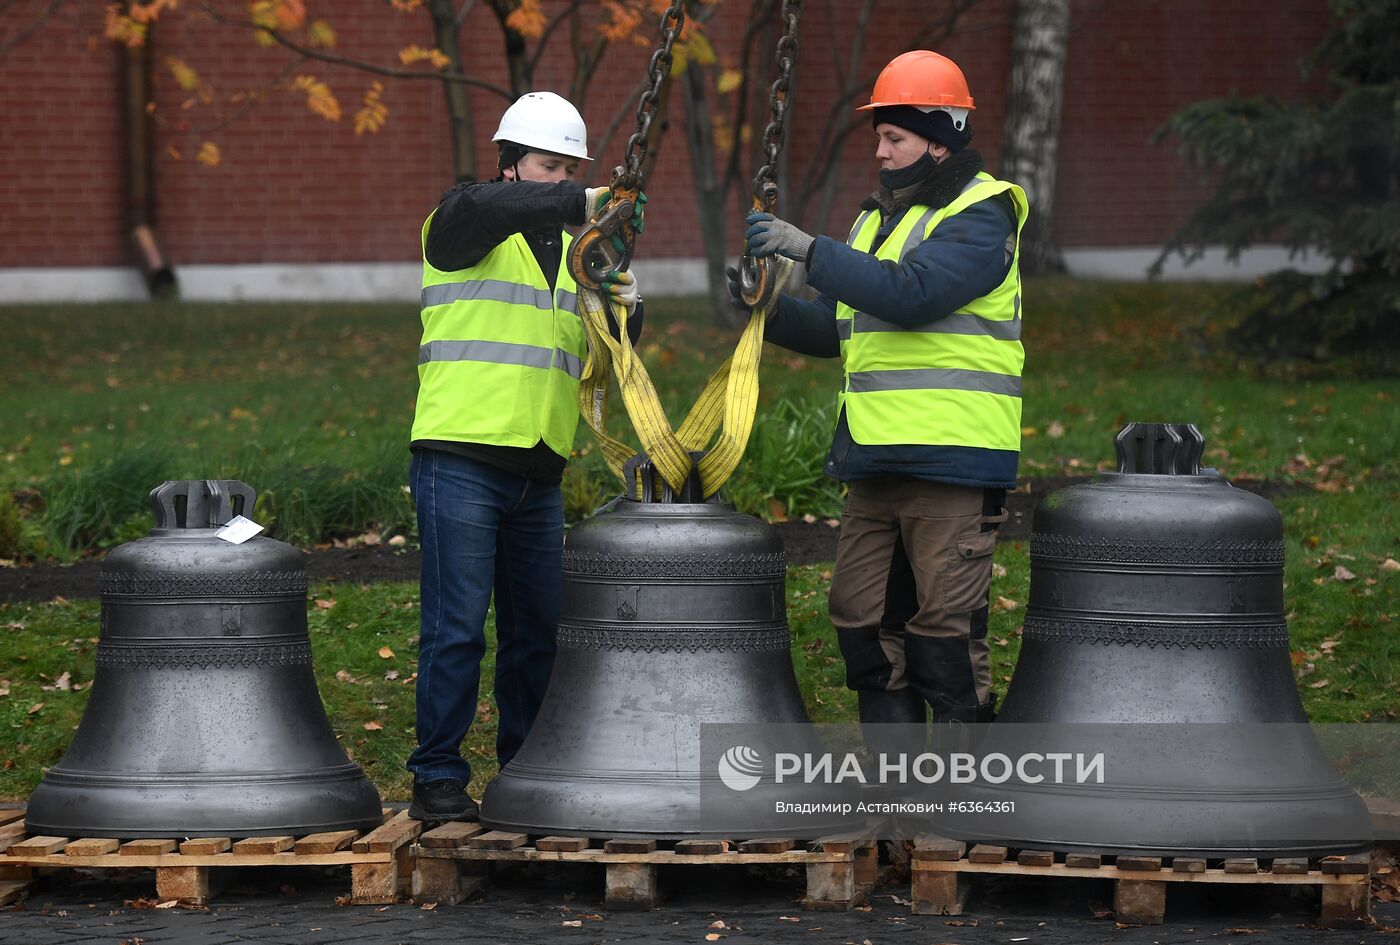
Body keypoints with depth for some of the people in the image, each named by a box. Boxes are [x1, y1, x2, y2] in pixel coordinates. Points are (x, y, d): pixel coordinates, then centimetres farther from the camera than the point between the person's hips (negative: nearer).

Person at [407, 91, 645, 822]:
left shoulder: (574, 249, 18)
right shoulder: (462, 227, -1)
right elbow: (482, 207, -26)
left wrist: (625, 310, -8)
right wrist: (581, 203, -34)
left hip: (538, 472, 6)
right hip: (461, 460, -6)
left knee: (539, 627, 9)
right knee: (457, 626, -7)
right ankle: (437, 779, -2)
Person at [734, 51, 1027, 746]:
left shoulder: (979, 217, -7)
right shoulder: (882, 217, 20)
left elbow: (910, 295, -23)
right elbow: (834, 329, 22)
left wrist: (810, 249, -20)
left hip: (951, 457, -9)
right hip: (876, 459, 9)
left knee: (945, 625, -8)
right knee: (863, 617, 9)